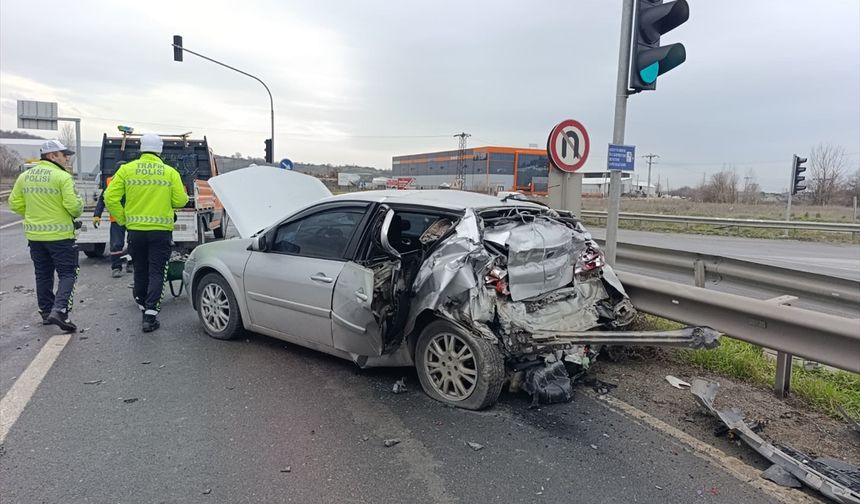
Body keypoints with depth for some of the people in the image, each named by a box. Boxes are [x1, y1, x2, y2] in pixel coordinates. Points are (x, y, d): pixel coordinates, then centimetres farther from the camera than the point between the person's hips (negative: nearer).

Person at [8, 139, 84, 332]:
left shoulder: (24, 176, 7)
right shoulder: (63, 177, -13)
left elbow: (15, 204, 9)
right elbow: (73, 206, -19)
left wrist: (34, 214, 19)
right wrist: (79, 207, 2)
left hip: (34, 235, 6)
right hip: (60, 235, -6)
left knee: (43, 275, 17)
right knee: (67, 274, 0)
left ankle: (46, 313, 25)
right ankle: (60, 310, -15)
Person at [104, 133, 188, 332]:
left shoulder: (127, 169, 1)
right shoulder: (170, 172, -2)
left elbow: (110, 198, -3)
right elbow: (181, 200, -5)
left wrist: (122, 219, 9)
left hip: (136, 229, 2)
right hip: (161, 230, -2)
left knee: (140, 270, 18)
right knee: (156, 272, 2)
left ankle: (142, 305, 33)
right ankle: (150, 314, -6)